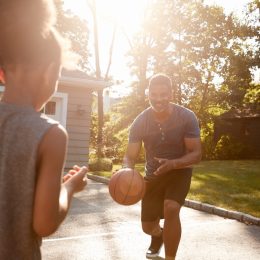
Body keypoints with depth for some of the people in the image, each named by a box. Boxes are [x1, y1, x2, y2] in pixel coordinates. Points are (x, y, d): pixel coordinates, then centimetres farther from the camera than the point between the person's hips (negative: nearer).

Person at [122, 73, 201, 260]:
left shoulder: (187, 117, -23)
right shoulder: (140, 122, -19)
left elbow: (196, 154, -22)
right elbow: (130, 156, -16)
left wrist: (172, 164, -41)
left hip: (180, 170, -2)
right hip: (153, 174, 2)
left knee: (171, 209, -31)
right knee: (148, 227, 10)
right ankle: (159, 235, 51)